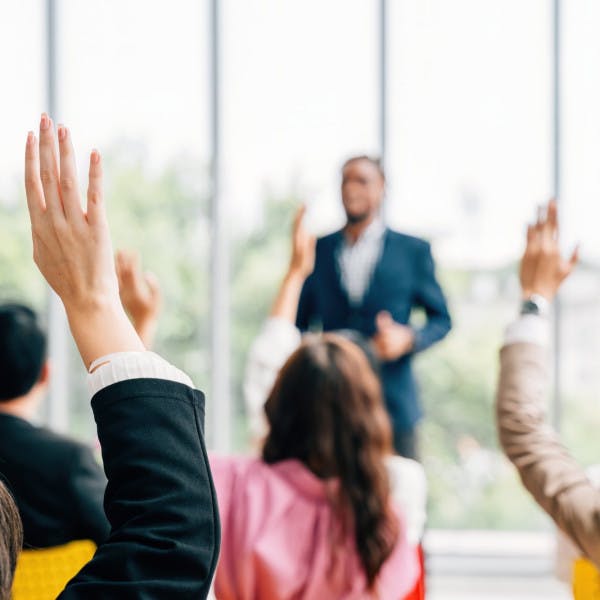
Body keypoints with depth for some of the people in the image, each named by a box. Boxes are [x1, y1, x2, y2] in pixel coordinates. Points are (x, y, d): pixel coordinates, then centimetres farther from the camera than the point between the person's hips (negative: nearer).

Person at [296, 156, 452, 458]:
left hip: (393, 402, -1)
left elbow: (441, 318, 8)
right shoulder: (319, 250, 10)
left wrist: (409, 338, -11)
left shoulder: (414, 251, 5)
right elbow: (300, 322, 17)